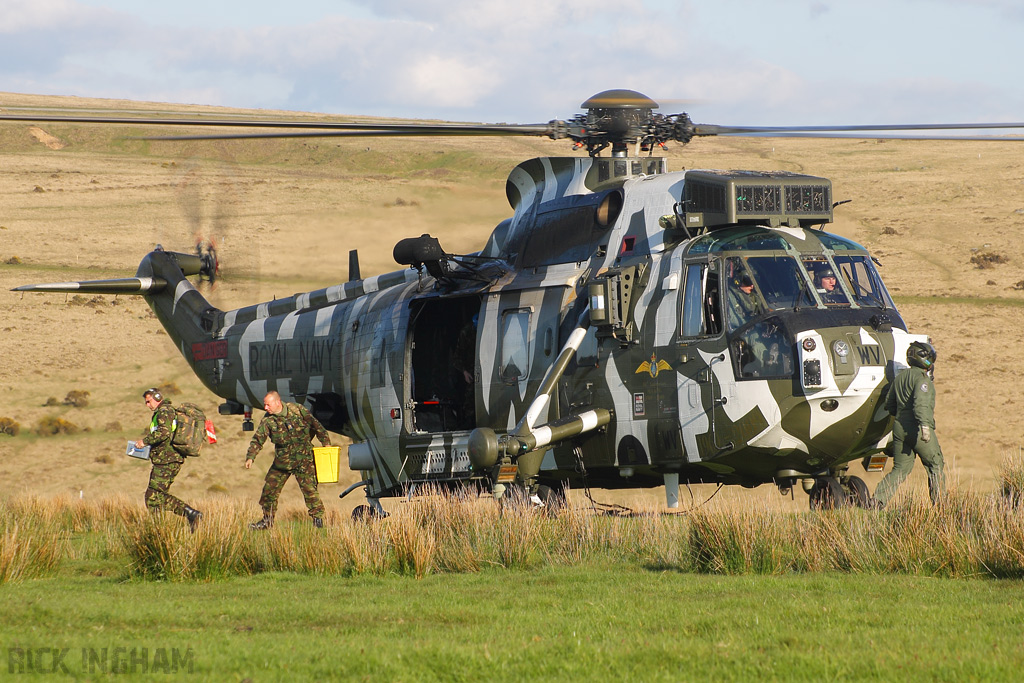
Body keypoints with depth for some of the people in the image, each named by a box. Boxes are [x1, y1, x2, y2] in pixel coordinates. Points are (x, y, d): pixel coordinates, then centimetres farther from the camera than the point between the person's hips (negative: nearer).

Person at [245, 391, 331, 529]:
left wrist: (326, 443, 5)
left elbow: (315, 425, 3)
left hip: (303, 458, -4)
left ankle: (318, 518, -2)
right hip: (282, 460, 4)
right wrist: (250, 457, -20)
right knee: (269, 489, 6)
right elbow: (257, 440, -6)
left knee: (308, 488, -11)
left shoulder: (298, 410, -7)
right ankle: (267, 520, 22)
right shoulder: (267, 420, -2)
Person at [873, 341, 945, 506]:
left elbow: (889, 405, 22)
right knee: (935, 465, 8)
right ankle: (939, 502, 9)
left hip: (899, 429, 7)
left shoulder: (900, 377, 16)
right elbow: (921, 402, -25)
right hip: (917, 429, -7)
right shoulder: (921, 378, -9)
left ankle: (878, 499, -6)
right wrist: (925, 424, -34)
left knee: (900, 469, 9)